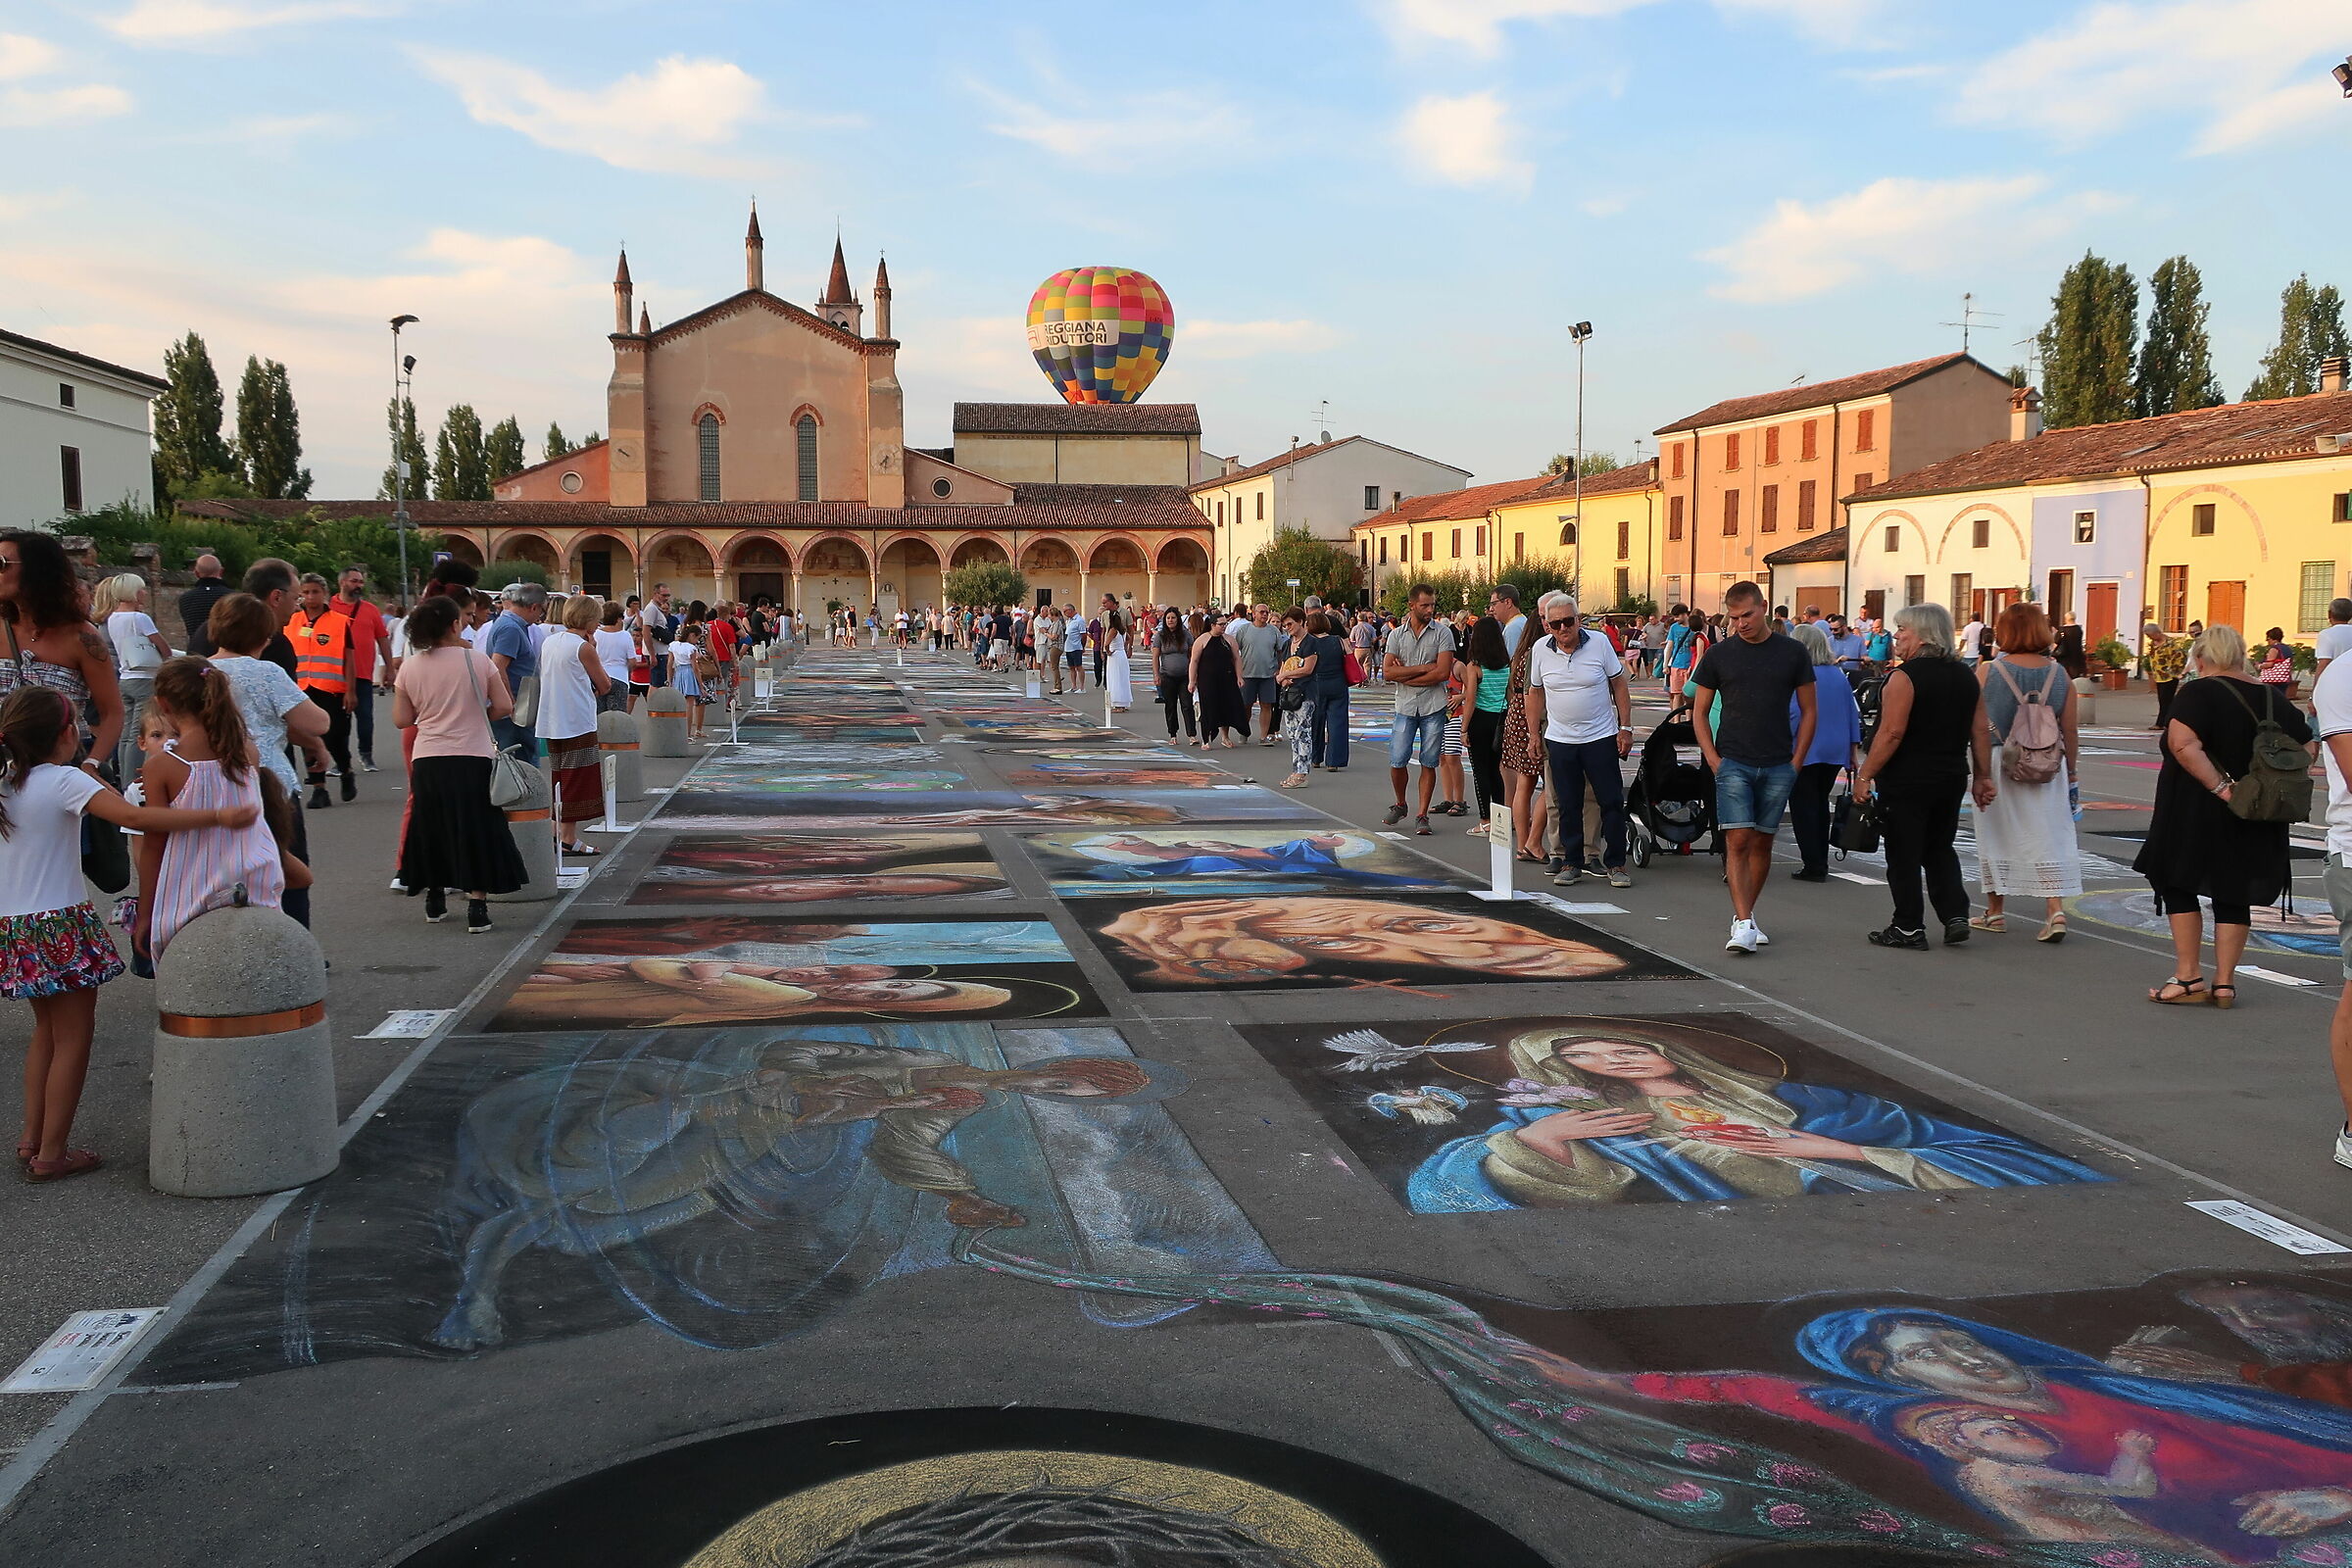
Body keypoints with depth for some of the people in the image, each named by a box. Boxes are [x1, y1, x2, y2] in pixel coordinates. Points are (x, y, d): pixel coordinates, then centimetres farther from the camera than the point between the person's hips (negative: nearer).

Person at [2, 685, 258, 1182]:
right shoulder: (64, 781, -16)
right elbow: (135, 817, -28)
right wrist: (217, 816, -30)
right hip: (61, 925, -8)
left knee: (46, 1029, 22)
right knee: (74, 1036, 3)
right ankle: (50, 1154, 6)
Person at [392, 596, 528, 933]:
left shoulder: (409, 667, 1)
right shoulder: (477, 661, -5)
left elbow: (402, 719, 4)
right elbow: (504, 706, -5)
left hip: (427, 762, 3)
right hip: (473, 758, -3)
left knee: (434, 829, 17)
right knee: (476, 832, 3)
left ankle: (435, 902, 28)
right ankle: (477, 907, -2)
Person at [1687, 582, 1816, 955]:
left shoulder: (1793, 653, 3)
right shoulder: (1718, 655, 2)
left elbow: (1808, 711, 9)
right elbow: (1699, 712, 7)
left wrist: (1796, 762, 2)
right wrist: (1714, 760, -3)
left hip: (1778, 767, 2)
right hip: (1733, 764, -1)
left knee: (1762, 843, 8)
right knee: (1738, 842, -10)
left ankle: (1745, 913, 22)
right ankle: (1744, 924, -13)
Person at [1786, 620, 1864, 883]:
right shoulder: (1839, 675, 7)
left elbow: (1795, 714, -21)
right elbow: (1853, 713, 10)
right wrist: (1854, 748, 16)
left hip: (1805, 752, -7)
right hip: (1836, 751, 7)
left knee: (1803, 806, 2)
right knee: (1821, 804, 18)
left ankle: (1813, 866, -1)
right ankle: (1820, 863, 22)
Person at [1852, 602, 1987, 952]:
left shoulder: (1905, 676, -15)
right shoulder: (1966, 675, 8)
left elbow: (1891, 733, -19)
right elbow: (1980, 732, 9)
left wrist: (1865, 774, -14)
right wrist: (1984, 777, 14)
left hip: (1907, 780, -7)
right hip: (1951, 779, 7)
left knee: (1904, 856, 3)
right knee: (1940, 850, 19)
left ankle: (1909, 929, 8)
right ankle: (1956, 916, 9)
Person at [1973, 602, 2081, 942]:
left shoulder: (1987, 673, -7)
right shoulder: (2058, 673, 0)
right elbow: (2071, 729, 3)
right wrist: (2071, 769, 13)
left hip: (1997, 763, -1)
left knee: (1997, 835, 11)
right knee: (2048, 835, 6)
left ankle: (1995, 911, 20)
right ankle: (2056, 909, -4)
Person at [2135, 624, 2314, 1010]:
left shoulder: (2197, 693, -11)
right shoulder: (2273, 699, 7)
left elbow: (2182, 744, -27)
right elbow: (2306, 748, 9)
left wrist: (2219, 786, -23)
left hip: (2197, 815, -5)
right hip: (2254, 827, 5)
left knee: (2179, 886, 7)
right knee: (2233, 896, 13)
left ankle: (2188, 978, 3)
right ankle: (2225, 982, 13)